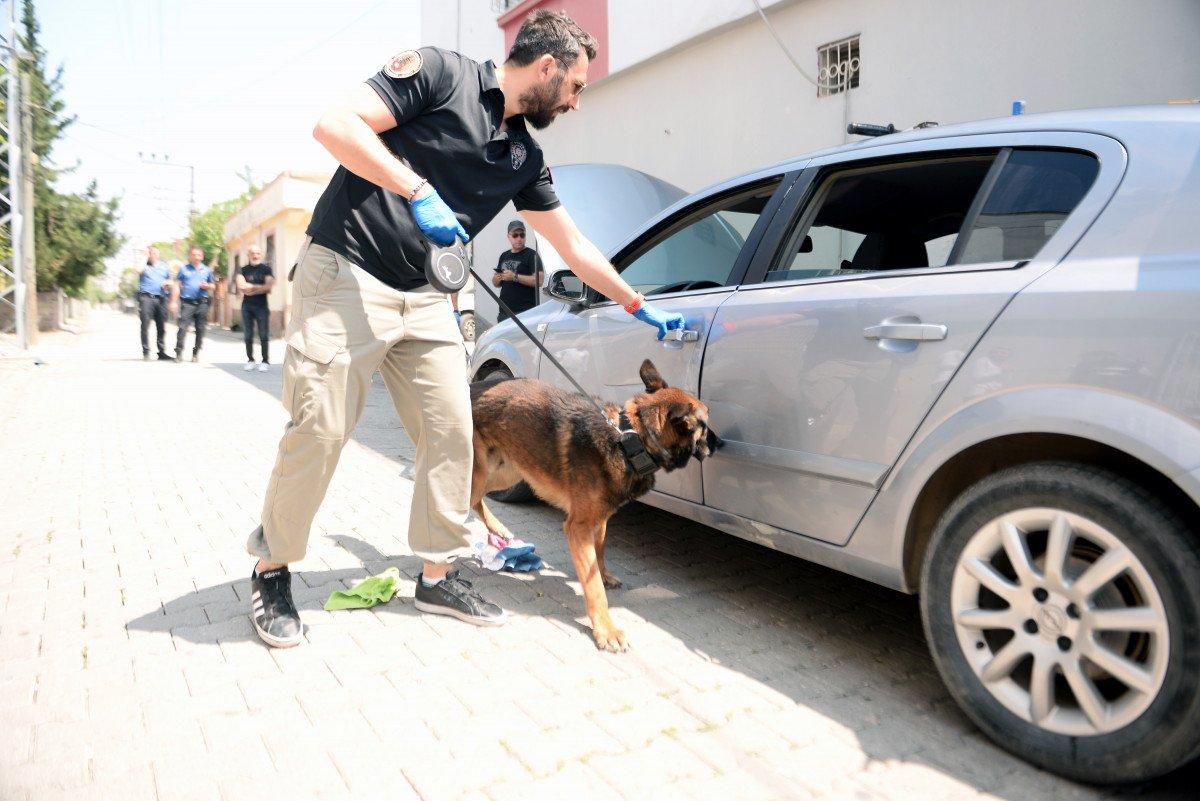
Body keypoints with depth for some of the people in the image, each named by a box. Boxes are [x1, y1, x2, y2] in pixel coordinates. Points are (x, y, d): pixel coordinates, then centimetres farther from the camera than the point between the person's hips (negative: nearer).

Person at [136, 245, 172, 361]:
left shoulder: (164, 266, 18)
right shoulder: (144, 265, 7)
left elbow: (170, 281, 26)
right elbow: (139, 270, -16)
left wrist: (168, 284, 3)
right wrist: (145, 257, -5)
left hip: (161, 298, 3)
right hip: (146, 298, -3)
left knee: (161, 327, 4)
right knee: (145, 326, -6)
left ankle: (162, 352, 10)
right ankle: (146, 352, -3)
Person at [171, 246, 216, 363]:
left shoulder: (207, 270, 15)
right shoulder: (184, 269, 10)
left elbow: (213, 286, 19)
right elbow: (177, 285, 7)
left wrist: (207, 286, -5)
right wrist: (174, 301, 0)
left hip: (202, 304, 2)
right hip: (187, 303, -2)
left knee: (200, 329, 2)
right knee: (183, 328, -11)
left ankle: (196, 353, 12)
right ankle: (179, 352, -8)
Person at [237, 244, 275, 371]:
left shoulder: (266, 269, 6)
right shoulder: (243, 270, 12)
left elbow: (269, 287, -7)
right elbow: (241, 286, -2)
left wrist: (250, 289, -5)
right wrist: (260, 287, -7)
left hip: (262, 305, -2)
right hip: (247, 306, 2)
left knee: (264, 335, -6)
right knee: (248, 336, 3)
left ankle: (265, 361, -1)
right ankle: (250, 360, 11)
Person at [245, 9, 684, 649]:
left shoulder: (525, 158, 13)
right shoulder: (440, 74, -5)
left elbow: (573, 247, 20)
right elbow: (335, 124, -13)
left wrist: (640, 307, 23)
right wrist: (419, 191, -23)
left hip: (422, 300, 7)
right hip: (345, 275, -6)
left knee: (450, 431, 2)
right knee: (320, 430, -8)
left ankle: (438, 574, 18)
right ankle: (271, 571, 15)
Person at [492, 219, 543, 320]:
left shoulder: (531, 255, -1)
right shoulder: (504, 256, 19)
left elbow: (538, 280, -14)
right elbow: (495, 284, 25)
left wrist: (515, 277, -18)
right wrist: (497, 278, 1)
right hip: (504, 311, 7)